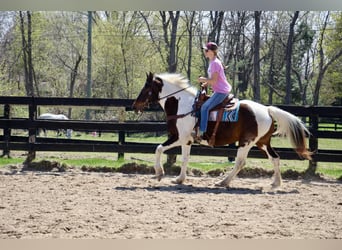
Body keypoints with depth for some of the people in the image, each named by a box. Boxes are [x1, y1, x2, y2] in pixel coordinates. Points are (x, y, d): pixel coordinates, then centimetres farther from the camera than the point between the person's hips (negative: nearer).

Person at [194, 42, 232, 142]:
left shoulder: (215, 63, -17)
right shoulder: (212, 62, 14)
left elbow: (214, 80, -22)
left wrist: (203, 79, -9)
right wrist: (204, 84, 9)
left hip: (221, 91, -11)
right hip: (220, 91, 11)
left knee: (205, 107, -18)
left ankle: (201, 134, -23)